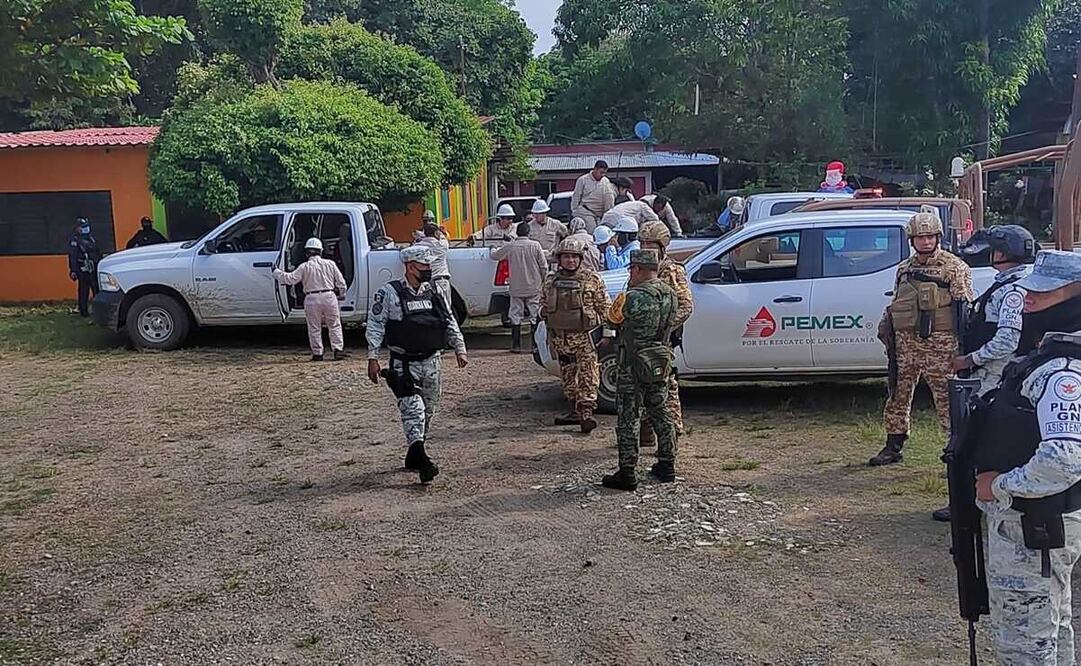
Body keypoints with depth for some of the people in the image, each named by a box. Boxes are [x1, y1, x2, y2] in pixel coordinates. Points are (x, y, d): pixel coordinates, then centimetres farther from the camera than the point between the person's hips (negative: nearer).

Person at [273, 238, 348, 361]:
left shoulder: (304, 267, -5)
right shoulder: (330, 264, 4)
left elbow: (290, 278, -6)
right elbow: (341, 282, 6)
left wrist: (276, 272, 7)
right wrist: (340, 294, 20)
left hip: (312, 299, -1)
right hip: (329, 297, 2)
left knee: (314, 328, 9)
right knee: (334, 325, 10)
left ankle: (317, 353, 10)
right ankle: (338, 349, 2)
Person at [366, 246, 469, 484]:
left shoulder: (433, 293, 10)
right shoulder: (389, 293, -6)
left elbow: (450, 322, 16)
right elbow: (375, 327, -5)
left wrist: (460, 349, 10)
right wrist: (373, 358, -10)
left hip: (431, 362, 6)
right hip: (403, 364, -6)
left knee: (428, 410, 11)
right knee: (413, 409, -15)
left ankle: (414, 455, 25)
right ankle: (421, 458, -21)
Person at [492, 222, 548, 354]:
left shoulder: (509, 247, -3)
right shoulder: (535, 245, -5)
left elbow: (494, 256, 12)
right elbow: (544, 266, -4)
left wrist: (495, 249, 34)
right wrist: (543, 282, 10)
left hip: (516, 289, 0)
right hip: (534, 288, 0)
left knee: (516, 317, 6)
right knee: (535, 317, 6)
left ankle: (516, 346, 5)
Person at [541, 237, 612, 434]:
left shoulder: (592, 280, -2)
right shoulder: (551, 281, 9)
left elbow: (605, 307, 1)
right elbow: (543, 305, 22)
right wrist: (546, 314, 4)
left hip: (585, 336, -4)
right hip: (559, 337, 5)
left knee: (588, 376, -9)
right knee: (568, 377, 13)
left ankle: (586, 413, -10)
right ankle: (575, 411, 24)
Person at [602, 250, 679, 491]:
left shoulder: (632, 298, -19)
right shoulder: (670, 295, 3)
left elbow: (612, 320, -5)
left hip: (633, 365, -7)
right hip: (660, 363, 7)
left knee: (628, 419, 0)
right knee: (660, 414, 17)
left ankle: (627, 474, 3)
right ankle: (667, 466, 25)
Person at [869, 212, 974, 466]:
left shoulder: (954, 268, -1)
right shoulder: (904, 268, 16)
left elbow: (964, 307, -6)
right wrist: (885, 326, 12)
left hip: (938, 342, -6)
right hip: (905, 340, 6)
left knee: (945, 396, -5)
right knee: (898, 393, 10)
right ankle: (893, 447, 20)